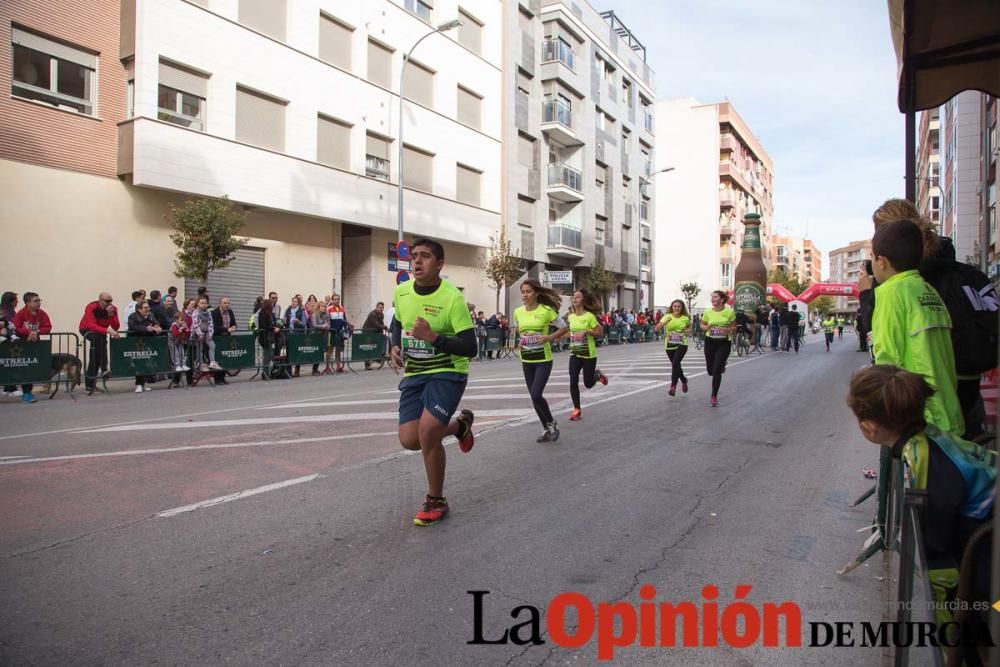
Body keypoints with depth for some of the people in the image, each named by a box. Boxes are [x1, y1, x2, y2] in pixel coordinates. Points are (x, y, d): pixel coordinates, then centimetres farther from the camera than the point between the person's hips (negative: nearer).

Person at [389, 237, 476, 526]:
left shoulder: (452, 298, -19)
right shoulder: (401, 292, -2)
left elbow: (470, 348, -20)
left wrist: (434, 338, -31)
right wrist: (395, 348, 0)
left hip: (448, 373, -6)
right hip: (414, 374, 6)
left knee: (427, 432, -20)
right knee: (409, 440, -1)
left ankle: (436, 502, 6)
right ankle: (460, 425, 32)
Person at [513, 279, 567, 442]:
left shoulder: (546, 310, -12)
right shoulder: (518, 312, 0)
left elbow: (564, 328, -2)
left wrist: (549, 337, -17)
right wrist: (520, 341, 2)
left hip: (543, 359, -5)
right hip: (526, 360, 5)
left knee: (536, 395, -15)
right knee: (534, 397, 10)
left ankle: (552, 422, 12)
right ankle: (547, 429, 28)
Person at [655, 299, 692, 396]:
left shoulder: (686, 318, -1)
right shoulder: (667, 316, -4)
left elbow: (689, 327, 20)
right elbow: (657, 328, -14)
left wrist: (688, 331, -3)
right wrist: (664, 322, -31)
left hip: (682, 345, -2)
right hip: (669, 345, 2)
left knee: (675, 363, -22)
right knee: (675, 365, 13)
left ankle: (673, 386, -16)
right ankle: (684, 380, 43)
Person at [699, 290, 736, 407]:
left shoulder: (729, 312, -6)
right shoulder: (708, 312, -2)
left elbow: (734, 327, 5)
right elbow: (702, 325, 12)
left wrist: (728, 329, -17)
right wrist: (706, 327, -11)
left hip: (724, 342, -3)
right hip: (710, 342, 3)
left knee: (716, 370, -11)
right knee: (710, 370, 11)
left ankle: (714, 397, 2)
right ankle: (721, 366, 51)